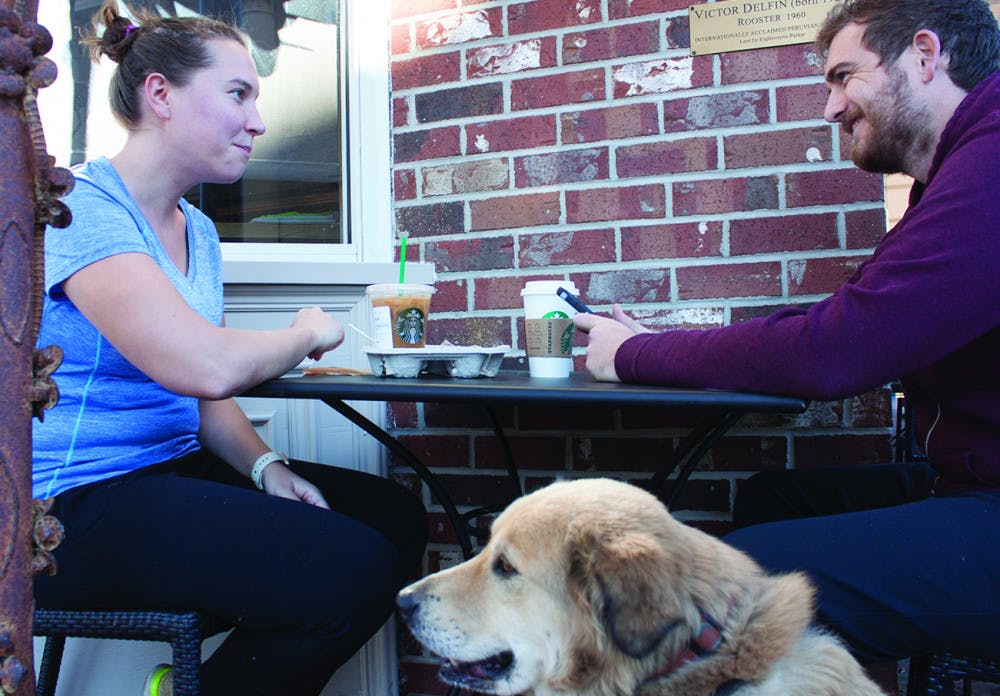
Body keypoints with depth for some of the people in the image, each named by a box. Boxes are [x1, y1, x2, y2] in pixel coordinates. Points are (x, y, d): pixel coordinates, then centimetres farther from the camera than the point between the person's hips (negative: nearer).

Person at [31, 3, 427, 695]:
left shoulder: (198, 231, 13)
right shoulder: (81, 204, -15)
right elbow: (208, 367, -29)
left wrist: (265, 467, -5)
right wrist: (309, 334, -10)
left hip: (177, 467, 9)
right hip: (81, 505, -9)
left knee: (396, 515, 3)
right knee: (356, 569, -23)